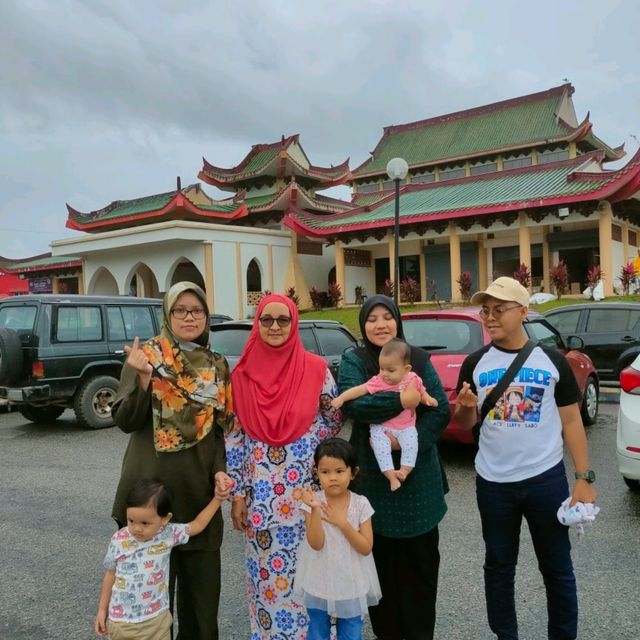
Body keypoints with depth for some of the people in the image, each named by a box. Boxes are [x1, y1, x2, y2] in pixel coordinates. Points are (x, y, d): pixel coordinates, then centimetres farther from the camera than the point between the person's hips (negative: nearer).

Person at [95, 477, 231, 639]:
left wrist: (217, 498, -2)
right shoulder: (119, 540, -12)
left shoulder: (168, 534, -12)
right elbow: (111, 574, 3)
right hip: (121, 621, 0)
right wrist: (102, 609, 10)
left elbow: (198, 524, 1)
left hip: (156, 620, 1)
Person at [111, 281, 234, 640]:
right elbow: (125, 420, -8)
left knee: (203, 580, 12)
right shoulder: (147, 355, -3)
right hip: (152, 487, -4)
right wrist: (143, 378, -24)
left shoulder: (217, 366, 9)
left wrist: (220, 470, -2)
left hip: (199, 488, 4)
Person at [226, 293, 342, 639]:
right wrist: (237, 493, 1)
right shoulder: (243, 374, 0)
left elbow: (333, 420, 8)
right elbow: (234, 437, 2)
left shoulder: (316, 369, -4)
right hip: (260, 494, 1)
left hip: (307, 490, -1)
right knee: (265, 573, 11)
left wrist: (307, 444, -6)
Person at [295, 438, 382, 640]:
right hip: (319, 583, 0)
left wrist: (341, 522, -23)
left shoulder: (360, 504, -13)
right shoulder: (314, 501, -15)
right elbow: (316, 544, -22)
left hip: (351, 584, 0)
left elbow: (366, 548, -14)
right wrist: (315, 510, -34)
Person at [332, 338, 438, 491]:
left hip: (406, 427, 1)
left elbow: (421, 393, 15)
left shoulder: (413, 379, -3)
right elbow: (360, 389, -15)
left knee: (410, 442, -24)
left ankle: (404, 470, -18)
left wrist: (428, 399, -7)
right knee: (380, 443, -24)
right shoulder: (379, 381, -9)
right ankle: (390, 474, -23)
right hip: (382, 426, -1)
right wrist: (342, 397, -25)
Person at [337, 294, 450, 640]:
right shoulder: (353, 360, 0)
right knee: (381, 560, 8)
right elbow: (351, 403, -17)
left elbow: (441, 409, -2)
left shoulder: (419, 359, 5)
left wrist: (410, 440, -16)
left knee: (421, 560, 9)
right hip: (373, 477, -1)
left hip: (418, 476, 2)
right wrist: (400, 401, -24)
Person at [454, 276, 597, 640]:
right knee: (499, 567, 15)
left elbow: (571, 422, 1)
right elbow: (465, 425, 4)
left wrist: (584, 478, -5)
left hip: (547, 479, -1)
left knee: (557, 567, 14)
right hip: (493, 483, 1)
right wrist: (465, 407, -19)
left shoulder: (553, 361, -4)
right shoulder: (475, 364, -1)